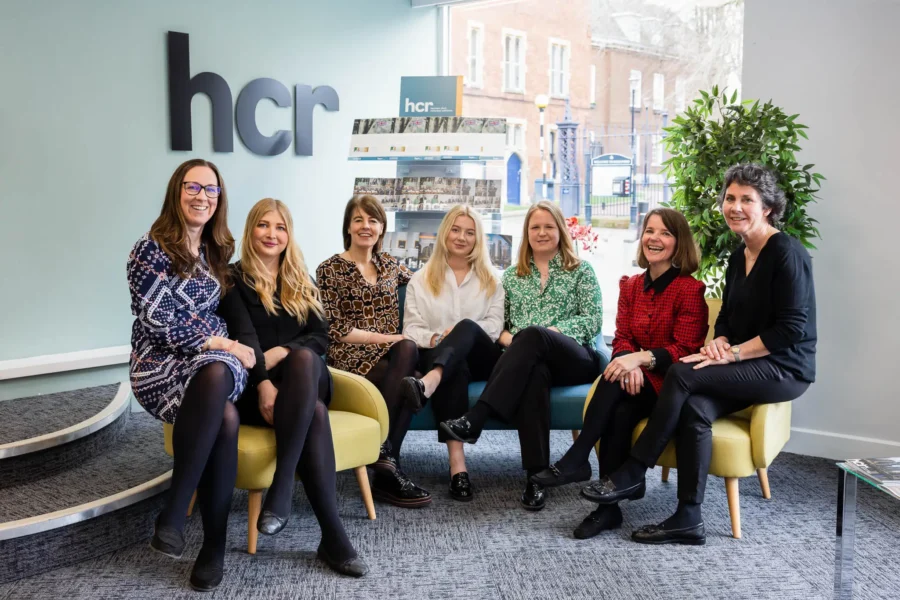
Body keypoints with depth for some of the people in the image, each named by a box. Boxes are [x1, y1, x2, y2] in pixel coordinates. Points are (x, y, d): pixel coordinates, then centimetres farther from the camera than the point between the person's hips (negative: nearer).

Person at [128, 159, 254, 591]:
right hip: (159, 362, -4)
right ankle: (213, 544, -28)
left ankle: (173, 514, -29)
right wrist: (222, 344, -12)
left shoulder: (216, 250, 16)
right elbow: (158, 323, -12)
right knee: (224, 416, -36)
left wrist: (228, 347, 4)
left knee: (217, 379, -36)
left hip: (215, 360, 5)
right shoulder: (151, 250, -4)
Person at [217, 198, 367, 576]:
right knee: (315, 413, -36)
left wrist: (282, 352, -15)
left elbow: (321, 337, 6)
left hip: (304, 377, 3)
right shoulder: (234, 279, 6)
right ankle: (333, 536, -40)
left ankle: (281, 490, -42)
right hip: (253, 385, -3)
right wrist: (264, 385, -27)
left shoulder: (302, 282, 19)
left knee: (304, 358, -36)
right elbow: (245, 338, -10)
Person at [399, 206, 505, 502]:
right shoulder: (421, 280, 16)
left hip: (481, 356, 0)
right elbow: (411, 328, 7)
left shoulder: (490, 279, 19)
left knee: (467, 327, -35)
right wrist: (435, 338, -15)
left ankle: (426, 385, -66)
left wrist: (461, 333, -14)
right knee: (456, 369, -38)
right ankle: (457, 465, -52)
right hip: (438, 357, 0)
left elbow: (494, 324, 6)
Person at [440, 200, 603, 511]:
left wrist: (549, 331, -13)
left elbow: (593, 321, 2)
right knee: (534, 372, -39)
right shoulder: (511, 275, 23)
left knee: (532, 335, -37)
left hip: (575, 360, -1)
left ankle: (474, 420, -48)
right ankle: (536, 474, -41)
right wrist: (507, 338, -8)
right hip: (530, 358, 2)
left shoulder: (581, 271, 14)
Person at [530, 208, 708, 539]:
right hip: (638, 379, 4)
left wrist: (642, 358, -28)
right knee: (619, 413, -30)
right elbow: (621, 339, 5)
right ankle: (608, 507, -28)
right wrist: (629, 364, -19)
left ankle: (575, 460, -26)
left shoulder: (689, 290, -6)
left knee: (614, 383, -34)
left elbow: (685, 350, -11)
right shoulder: (630, 286, 11)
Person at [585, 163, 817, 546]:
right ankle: (688, 520, -20)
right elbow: (727, 316, 17)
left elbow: (792, 328, -18)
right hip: (746, 368, 7)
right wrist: (719, 343, -6)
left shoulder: (787, 253, -13)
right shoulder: (739, 256, 12)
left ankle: (632, 475, -16)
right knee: (694, 408, -25)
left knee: (684, 374, -25)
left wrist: (732, 353, -20)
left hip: (784, 368, -7)